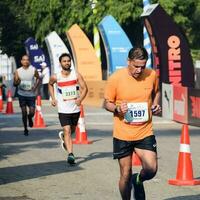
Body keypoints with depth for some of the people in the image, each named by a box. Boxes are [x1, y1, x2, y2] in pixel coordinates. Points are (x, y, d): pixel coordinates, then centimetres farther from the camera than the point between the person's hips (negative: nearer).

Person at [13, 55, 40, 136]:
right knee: (24, 112, 1)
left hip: (31, 94, 0)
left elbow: (38, 78, 14)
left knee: (32, 112, -6)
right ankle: (25, 129, 16)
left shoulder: (33, 70, -4)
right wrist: (17, 82, -27)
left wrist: (36, 86, -1)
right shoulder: (18, 71, -5)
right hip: (22, 94, 0)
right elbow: (14, 84, -4)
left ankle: (30, 118, 30)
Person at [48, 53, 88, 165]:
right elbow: (50, 84, 17)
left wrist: (81, 98, -25)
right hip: (63, 109, -2)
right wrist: (53, 98, 8)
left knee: (72, 130, 21)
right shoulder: (56, 77, -5)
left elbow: (84, 88, -7)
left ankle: (63, 136, 54)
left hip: (75, 108, 2)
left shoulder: (76, 75, -6)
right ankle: (70, 154, -18)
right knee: (67, 131, -14)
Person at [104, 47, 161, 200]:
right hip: (123, 134, -2)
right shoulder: (115, 78, -11)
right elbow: (107, 103, 0)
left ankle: (138, 181, 23)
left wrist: (156, 105, -2)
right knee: (126, 174, 3)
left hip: (145, 132, 2)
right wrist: (117, 109, -21)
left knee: (151, 169, -11)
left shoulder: (152, 75, -3)